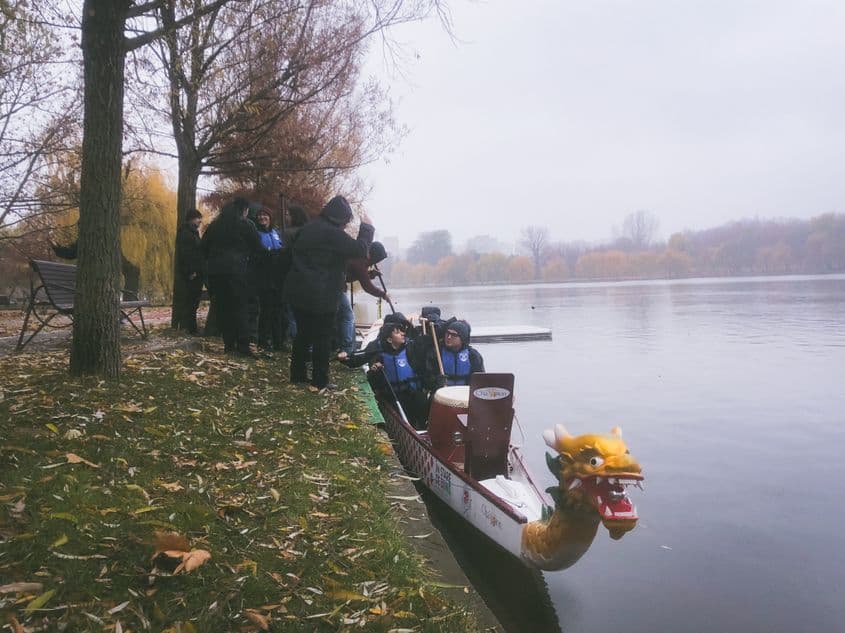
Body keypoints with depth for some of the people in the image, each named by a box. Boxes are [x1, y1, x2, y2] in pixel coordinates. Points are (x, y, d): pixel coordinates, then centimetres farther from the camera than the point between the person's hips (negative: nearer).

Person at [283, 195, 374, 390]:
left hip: (297, 292, 8)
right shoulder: (333, 233, -15)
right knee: (322, 338, 2)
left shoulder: (307, 229, 11)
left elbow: (294, 254, 23)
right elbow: (360, 249, -15)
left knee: (303, 334, 17)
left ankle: (298, 374, 24)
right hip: (320, 295, -8)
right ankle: (320, 381, 7)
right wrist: (367, 228, -1)